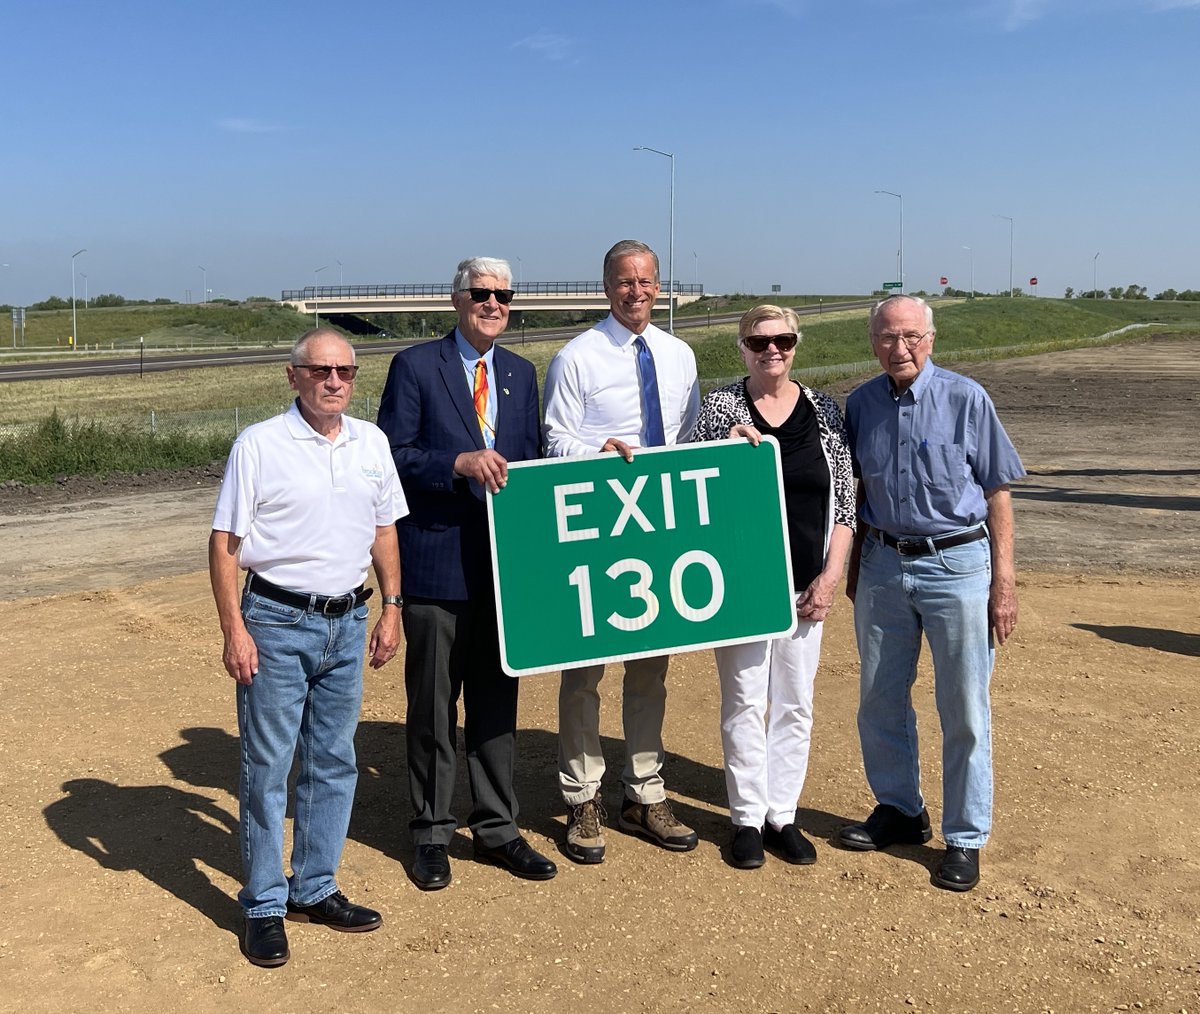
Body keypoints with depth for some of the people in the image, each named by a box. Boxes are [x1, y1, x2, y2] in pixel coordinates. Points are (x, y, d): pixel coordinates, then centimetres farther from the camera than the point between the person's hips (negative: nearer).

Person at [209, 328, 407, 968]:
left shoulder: (371, 443, 6)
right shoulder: (259, 446, -8)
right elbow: (223, 543, -8)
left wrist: (390, 609, 11)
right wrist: (235, 631, -12)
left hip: (346, 621, 5)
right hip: (277, 622, -5)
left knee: (334, 763, 12)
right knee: (267, 766, 2)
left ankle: (313, 889, 27)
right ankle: (263, 905, 15)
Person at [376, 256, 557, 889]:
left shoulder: (521, 374, 12)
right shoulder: (415, 366, -3)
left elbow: (530, 462, 15)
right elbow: (392, 456, -9)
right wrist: (459, 463, -22)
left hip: (505, 561, 5)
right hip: (437, 561, -4)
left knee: (498, 701, 12)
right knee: (433, 706, 6)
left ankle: (497, 829, 26)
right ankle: (431, 834, 21)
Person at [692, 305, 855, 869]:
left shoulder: (823, 410, 4)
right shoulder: (720, 405, -1)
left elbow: (843, 499, 5)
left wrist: (831, 575, -2)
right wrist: (729, 443, -16)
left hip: (805, 583, 2)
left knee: (796, 702, 8)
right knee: (745, 700, 4)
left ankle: (783, 815, 21)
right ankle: (747, 818, 16)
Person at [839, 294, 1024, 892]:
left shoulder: (966, 399, -7)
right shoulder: (861, 405, 4)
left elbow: (998, 493, -5)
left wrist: (1003, 584, -8)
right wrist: (854, 568, 15)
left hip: (956, 566, -4)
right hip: (883, 565, 4)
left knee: (965, 710, 2)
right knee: (880, 702, 13)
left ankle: (965, 839, 16)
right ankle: (900, 811, 32)